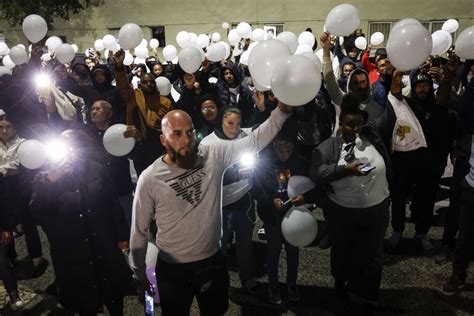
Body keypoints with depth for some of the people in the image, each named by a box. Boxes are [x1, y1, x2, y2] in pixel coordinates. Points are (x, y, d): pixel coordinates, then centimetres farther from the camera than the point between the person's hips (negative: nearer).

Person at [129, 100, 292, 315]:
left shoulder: (214, 155, -11)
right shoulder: (150, 179, -15)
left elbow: (254, 140, -17)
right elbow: (139, 230, -5)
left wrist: (282, 110, -30)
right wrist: (139, 273, 2)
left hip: (213, 261, 2)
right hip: (173, 269, -2)